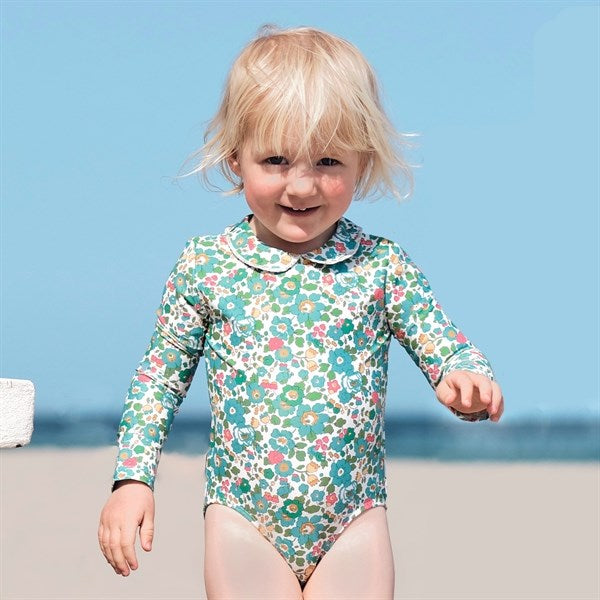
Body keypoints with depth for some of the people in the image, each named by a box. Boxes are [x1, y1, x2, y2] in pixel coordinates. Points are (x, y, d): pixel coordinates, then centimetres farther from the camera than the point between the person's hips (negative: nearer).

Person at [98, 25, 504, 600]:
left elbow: (447, 348, 0)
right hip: (243, 517, 0)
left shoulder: (381, 266, -3)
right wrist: (133, 478, -1)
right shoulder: (206, 265, -3)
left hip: (353, 519, 1)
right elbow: (160, 375, 5)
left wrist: (464, 380, -24)